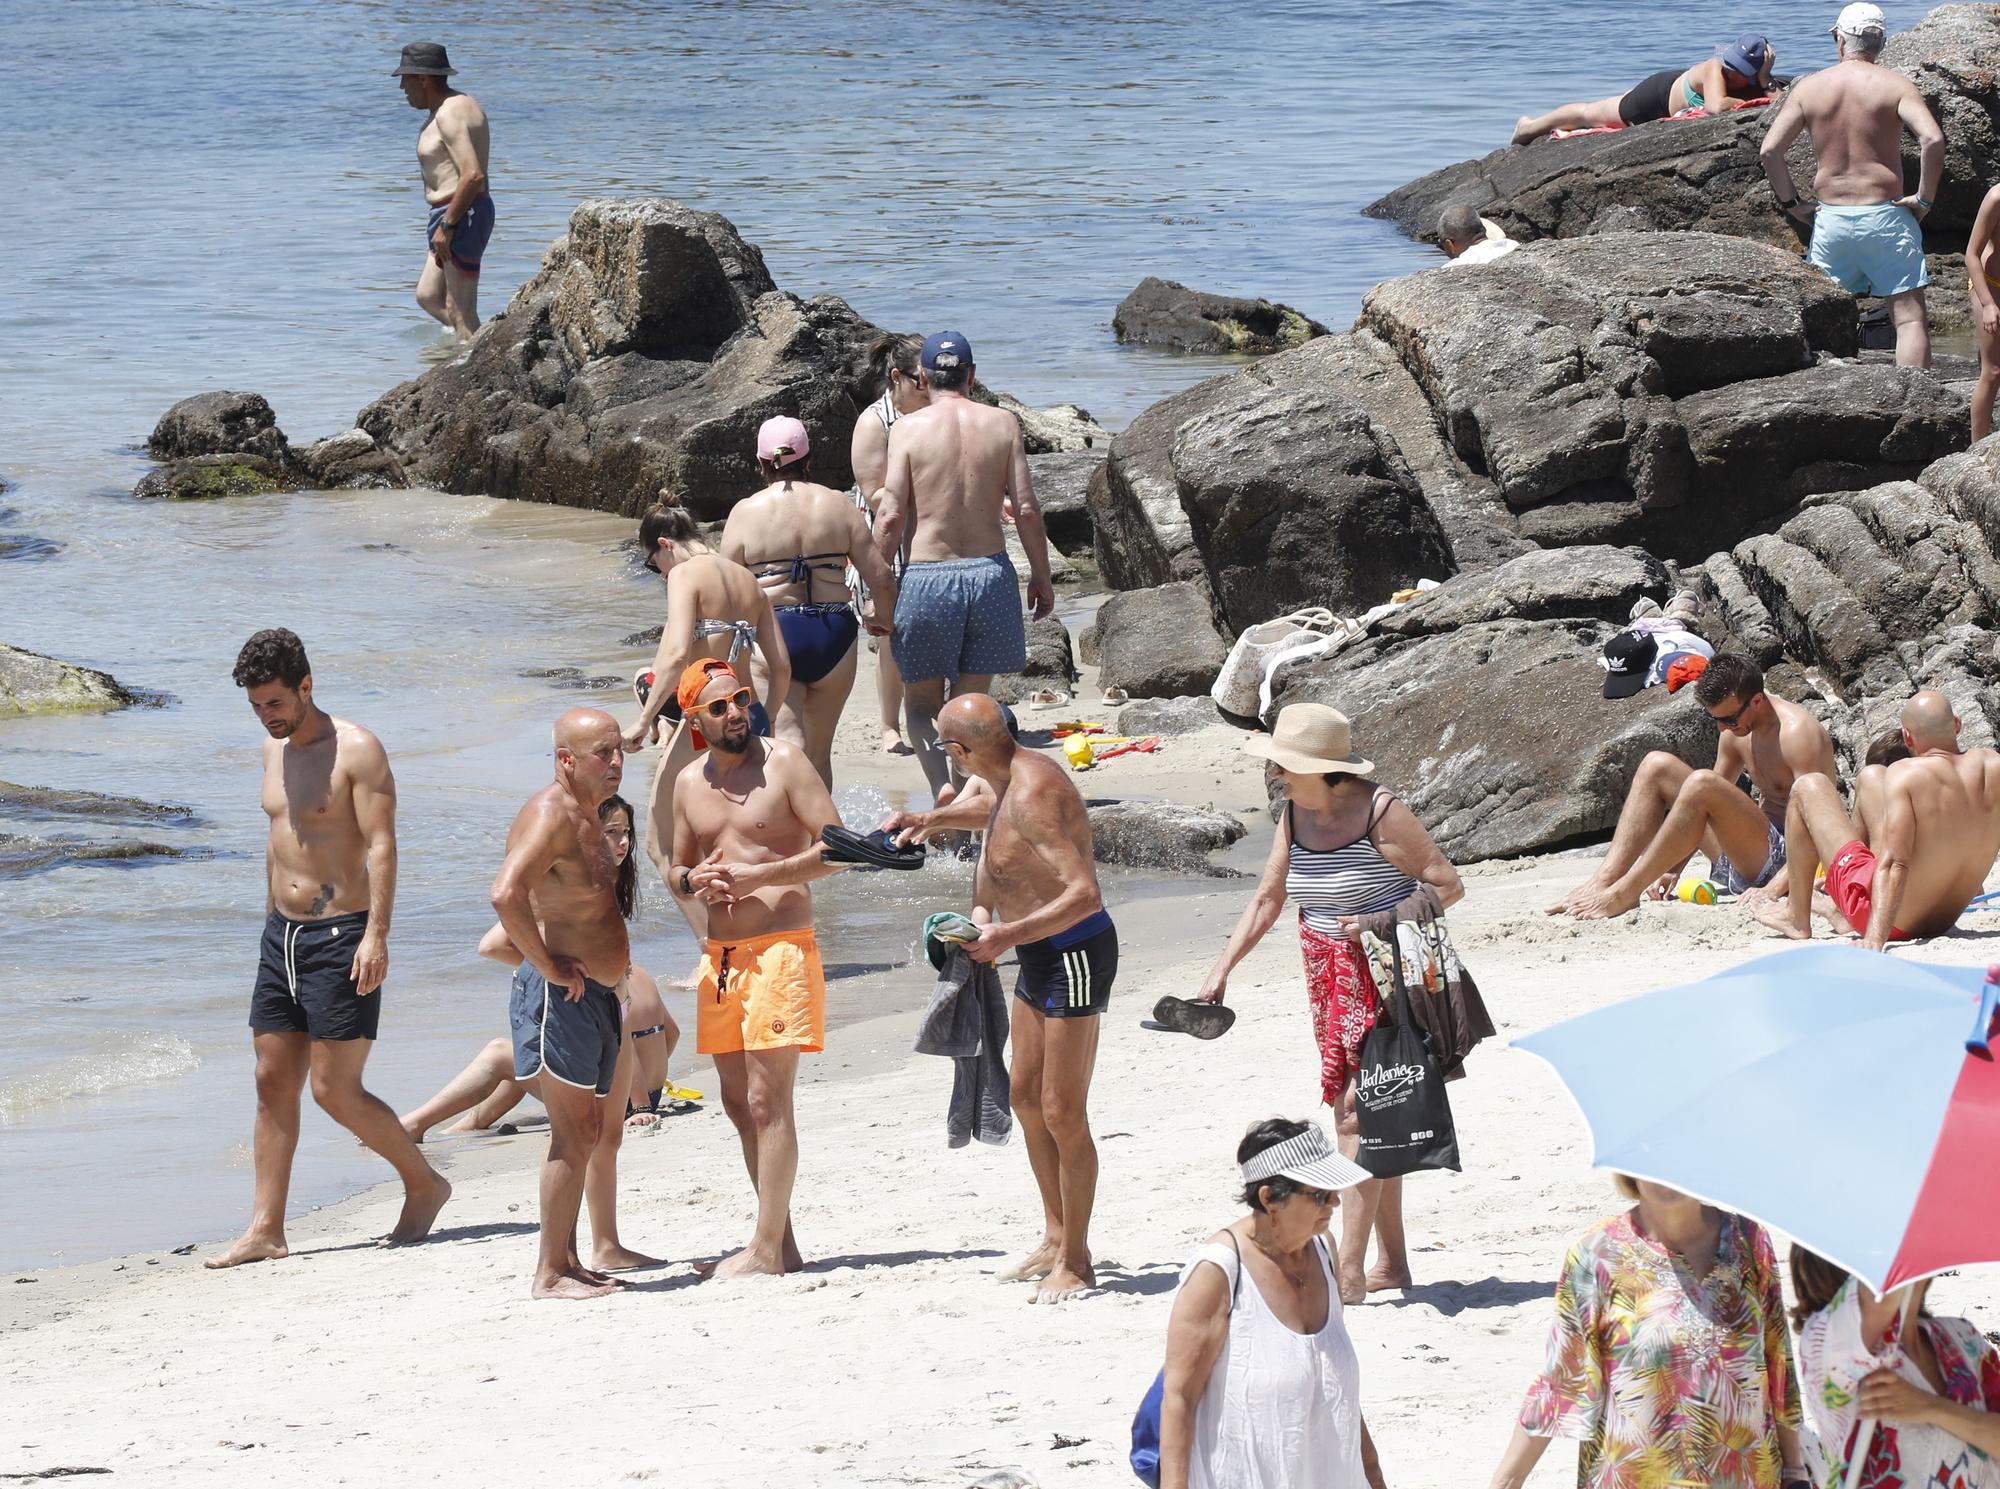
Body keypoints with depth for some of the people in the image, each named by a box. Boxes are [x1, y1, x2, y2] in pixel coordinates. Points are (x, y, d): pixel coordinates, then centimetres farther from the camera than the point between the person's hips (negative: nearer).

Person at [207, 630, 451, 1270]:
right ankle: (266, 1230, 4)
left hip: (340, 935, -8)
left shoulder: (356, 750, -12)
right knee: (273, 1083, 4)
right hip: (283, 935, 8)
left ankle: (424, 1184, 13)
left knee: (334, 1090, -7)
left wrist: (375, 935, -26)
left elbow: (381, 847, -18)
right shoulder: (275, 749, 12)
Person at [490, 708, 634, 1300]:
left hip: (596, 995, 10)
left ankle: (566, 1261, 20)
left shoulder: (587, 817, 16)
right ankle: (550, 1273, -6)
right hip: (561, 997, -10)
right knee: (574, 1135, -9)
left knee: (586, 1133, 14)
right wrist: (549, 967, -24)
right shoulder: (551, 815, -17)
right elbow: (506, 895, -32)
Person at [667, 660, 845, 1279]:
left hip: (781, 947, -7)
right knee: (739, 1104, 8)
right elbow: (680, 866, 24)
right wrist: (692, 881, -1)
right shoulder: (689, 783, 12)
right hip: (719, 954, 7)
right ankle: (782, 1242, 15)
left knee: (767, 1100, -10)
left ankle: (767, 1249, -10)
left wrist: (756, 876, -16)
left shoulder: (783, 764, -5)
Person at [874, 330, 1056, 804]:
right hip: (989, 572, 2)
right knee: (971, 703, 15)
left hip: (927, 576, -2)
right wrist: (1041, 575, 11)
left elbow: (892, 516, -9)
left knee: (921, 705, 10)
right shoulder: (1002, 423, 1)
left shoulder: (909, 428, -5)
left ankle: (942, 789, -13)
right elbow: (1026, 509, -1)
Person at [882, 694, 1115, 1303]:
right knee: (1026, 1098, 17)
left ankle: (1076, 1263, 3)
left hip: (1074, 952, -10)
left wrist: (1008, 936, -35)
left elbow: (1084, 894, -33)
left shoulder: (1034, 795, -27)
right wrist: (933, 819, 28)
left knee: (1063, 1115, -5)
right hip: (1040, 954, 11)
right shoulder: (1011, 776, 4)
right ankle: (1056, 1239, 28)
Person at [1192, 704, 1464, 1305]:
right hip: (1330, 981, 7)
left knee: (1356, 1113, -13)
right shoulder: (1295, 815, 4)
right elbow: (1267, 899, 12)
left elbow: (1448, 886, -11)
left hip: (1384, 979, -7)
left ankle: (1349, 1273, -15)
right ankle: (1392, 1262, 19)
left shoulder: (1381, 814, -17)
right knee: (1369, 1118, 11)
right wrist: (1221, 971, 4)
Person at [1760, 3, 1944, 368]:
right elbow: (1933, 139, -19)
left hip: (1830, 217, 3)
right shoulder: (1895, 85, -4)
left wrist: (1792, 204, 8)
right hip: (1885, 215, -3)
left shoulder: (1807, 88, 4)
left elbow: (1769, 150, -1)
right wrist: (1924, 198, -7)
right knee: (1910, 317, -1)